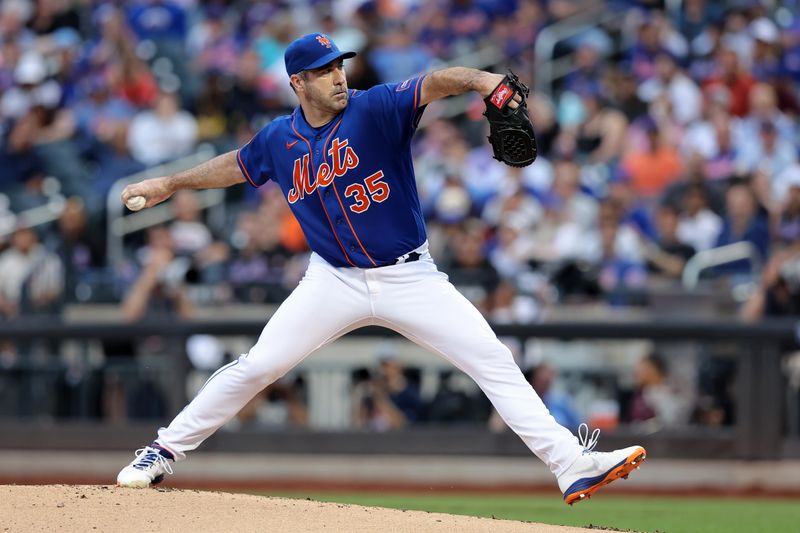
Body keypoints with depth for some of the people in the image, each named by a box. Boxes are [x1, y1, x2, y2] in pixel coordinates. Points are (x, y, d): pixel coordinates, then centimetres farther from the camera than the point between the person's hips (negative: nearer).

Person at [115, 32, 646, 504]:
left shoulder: (376, 109, -12)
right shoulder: (279, 140, 0)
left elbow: (433, 84, -31)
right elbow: (238, 165, 23)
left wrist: (478, 79, -51)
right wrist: (169, 184, 29)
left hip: (410, 278, -2)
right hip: (335, 281, 2)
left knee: (494, 361, -12)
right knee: (256, 367, -2)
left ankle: (572, 466, -12)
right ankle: (164, 453, 13)